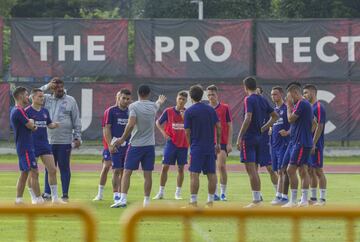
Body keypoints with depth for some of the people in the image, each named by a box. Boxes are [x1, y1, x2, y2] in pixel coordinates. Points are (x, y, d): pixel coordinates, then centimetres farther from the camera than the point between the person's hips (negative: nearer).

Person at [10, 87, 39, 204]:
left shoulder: (16, 111, 15)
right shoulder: (19, 111, -17)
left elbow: (30, 126, 18)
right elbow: (30, 126, -15)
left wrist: (31, 123, -4)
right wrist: (31, 121, 6)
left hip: (22, 147, 10)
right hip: (26, 147, -10)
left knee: (24, 174, 12)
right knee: (34, 172, -9)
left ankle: (18, 200, 13)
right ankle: (39, 200, -10)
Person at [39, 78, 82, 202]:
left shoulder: (70, 101, 3)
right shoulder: (47, 99, 9)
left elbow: (76, 121, 3)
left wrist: (77, 137, -2)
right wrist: (45, 87, -6)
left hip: (65, 141, -2)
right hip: (48, 140, 2)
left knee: (64, 167, 2)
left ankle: (65, 194, 7)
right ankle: (47, 193, 13)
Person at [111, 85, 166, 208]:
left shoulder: (133, 106, -8)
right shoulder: (153, 106, 6)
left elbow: (131, 125, -20)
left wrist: (122, 139, -10)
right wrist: (160, 101, 57)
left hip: (135, 145, -3)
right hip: (150, 145, 3)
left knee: (127, 172, -1)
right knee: (148, 174, 6)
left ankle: (123, 199, -10)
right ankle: (146, 201, 7)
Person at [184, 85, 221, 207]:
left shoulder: (189, 111, -6)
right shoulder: (210, 109, 8)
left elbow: (187, 132, -5)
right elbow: (218, 126, 8)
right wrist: (218, 144, 15)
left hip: (197, 147, -5)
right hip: (210, 147, 5)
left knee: (194, 174, -4)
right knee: (211, 174, 7)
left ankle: (193, 202, -8)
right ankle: (210, 201, 9)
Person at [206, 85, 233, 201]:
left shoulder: (225, 108, 0)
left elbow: (230, 126, 0)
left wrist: (229, 143, -6)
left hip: (222, 142, -3)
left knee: (221, 166, -12)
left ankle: (223, 193, -3)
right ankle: (215, 194, 9)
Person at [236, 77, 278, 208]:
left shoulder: (249, 99, -12)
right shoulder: (262, 100, 12)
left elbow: (248, 118, -23)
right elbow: (274, 116, 17)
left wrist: (239, 138, -21)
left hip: (248, 138, -8)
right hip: (258, 138, 8)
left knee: (251, 170, -7)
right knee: (254, 170, 14)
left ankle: (256, 200, -10)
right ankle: (258, 198, 14)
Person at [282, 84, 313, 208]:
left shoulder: (301, 104, -14)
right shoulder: (307, 104, 16)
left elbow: (291, 119, -14)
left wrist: (289, 106, -2)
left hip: (301, 143, -10)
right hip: (306, 142, 10)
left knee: (291, 170, -10)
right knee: (303, 170, 11)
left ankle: (293, 200, -10)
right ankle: (304, 200, 11)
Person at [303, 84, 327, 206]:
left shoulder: (319, 107, -12)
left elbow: (319, 126, -17)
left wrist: (313, 144, -21)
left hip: (315, 145, -9)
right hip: (308, 144, 9)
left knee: (318, 170, -6)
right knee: (311, 171, 10)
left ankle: (322, 198, -3)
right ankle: (313, 197, 14)